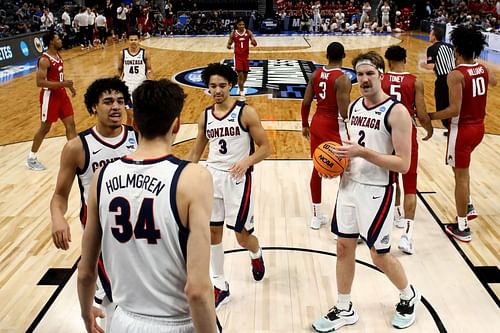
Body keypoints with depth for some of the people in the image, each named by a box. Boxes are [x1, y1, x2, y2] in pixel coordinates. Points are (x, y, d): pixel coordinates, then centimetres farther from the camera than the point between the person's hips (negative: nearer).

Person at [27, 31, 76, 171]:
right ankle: (31, 158, 18)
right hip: (49, 96, -8)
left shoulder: (58, 55, 8)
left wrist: (69, 86, 12)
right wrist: (62, 84, -28)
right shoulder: (44, 60, -19)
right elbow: (40, 82, -24)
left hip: (61, 94, 8)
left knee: (70, 124, 7)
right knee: (45, 128, 3)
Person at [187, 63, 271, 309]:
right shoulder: (205, 116, 5)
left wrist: (247, 161, -27)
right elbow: (196, 152, 15)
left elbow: (265, 148, -9)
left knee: (242, 235, 3)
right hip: (212, 175, 5)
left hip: (237, 178, -4)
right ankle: (220, 286, 21)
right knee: (212, 232, 7)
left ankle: (256, 255, 40)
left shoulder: (246, 112, -10)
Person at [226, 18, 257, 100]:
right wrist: (228, 46, -23)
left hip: (246, 56, 2)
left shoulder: (248, 32, -5)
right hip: (238, 56, -2)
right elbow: (229, 43, 2)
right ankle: (242, 93, -3)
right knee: (240, 74, -11)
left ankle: (241, 86, 41)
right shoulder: (233, 34, -6)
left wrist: (253, 42, -31)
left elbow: (255, 44, -6)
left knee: (245, 75, 12)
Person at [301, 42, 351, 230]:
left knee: (317, 169, 17)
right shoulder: (342, 79, -18)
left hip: (317, 123, 7)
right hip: (334, 127, -7)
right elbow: (344, 113, -22)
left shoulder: (316, 74, 2)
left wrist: (305, 125, 17)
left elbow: (305, 103, 5)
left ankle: (317, 216, 28)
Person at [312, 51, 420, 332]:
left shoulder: (397, 112, -17)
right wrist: (339, 159, -1)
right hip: (350, 185, 7)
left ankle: (409, 297, 35)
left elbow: (403, 164, -20)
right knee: (344, 247, 12)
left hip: (377, 192, -6)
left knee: (380, 255, 6)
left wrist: (362, 153, -27)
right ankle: (344, 310, 28)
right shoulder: (354, 106, 5)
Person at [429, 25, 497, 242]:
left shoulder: (456, 75, -22)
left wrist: (429, 116, -16)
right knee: (462, 170, 29)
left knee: (461, 176, 2)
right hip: (478, 127, 8)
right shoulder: (483, 70, 2)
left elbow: (454, 110, -26)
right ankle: (468, 207, 36)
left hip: (462, 129, -8)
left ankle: (462, 228, 11)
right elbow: (494, 81, 28)